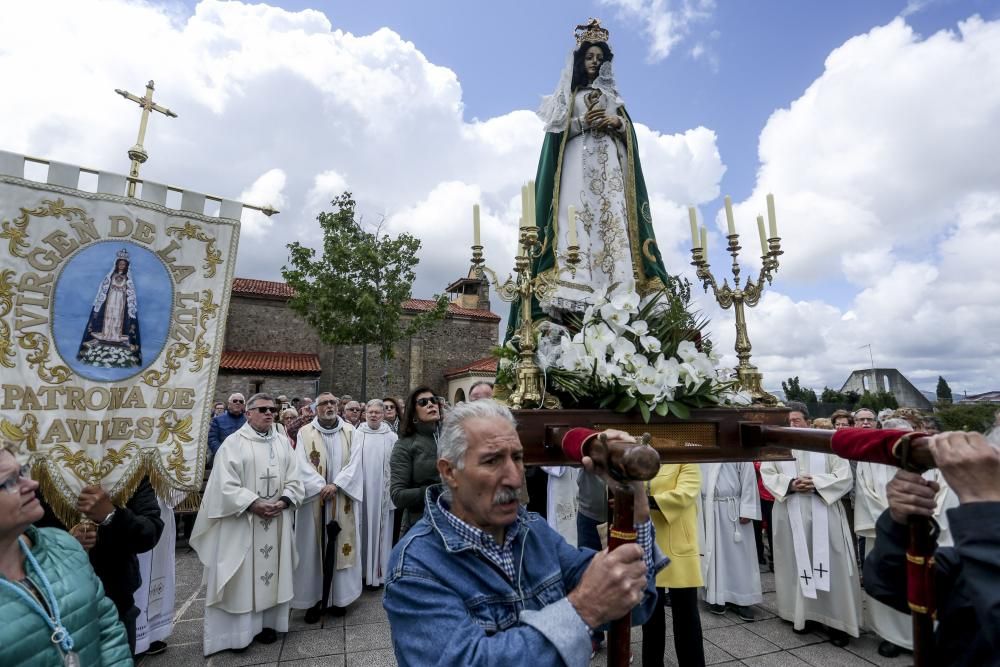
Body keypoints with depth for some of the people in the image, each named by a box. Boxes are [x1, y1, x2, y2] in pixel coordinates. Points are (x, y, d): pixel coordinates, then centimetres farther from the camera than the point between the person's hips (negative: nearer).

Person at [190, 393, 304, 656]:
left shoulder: (283, 443, 6)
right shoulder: (233, 443, -6)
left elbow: (294, 479, 5)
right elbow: (226, 484, -12)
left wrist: (283, 502, -11)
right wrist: (254, 504, -19)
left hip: (276, 520, 4)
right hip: (242, 522, -4)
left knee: (271, 569, 12)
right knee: (242, 573, 3)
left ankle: (267, 622, 25)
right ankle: (240, 628, 17)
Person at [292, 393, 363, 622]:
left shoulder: (350, 431, 4)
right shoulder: (305, 433, 1)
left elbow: (354, 462, -3)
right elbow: (303, 465, -6)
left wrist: (335, 485, -15)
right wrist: (322, 487, -16)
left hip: (343, 501, 1)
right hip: (315, 499, -1)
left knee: (340, 546, 7)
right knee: (314, 547, 4)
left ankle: (339, 596, 19)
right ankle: (315, 598, 15)